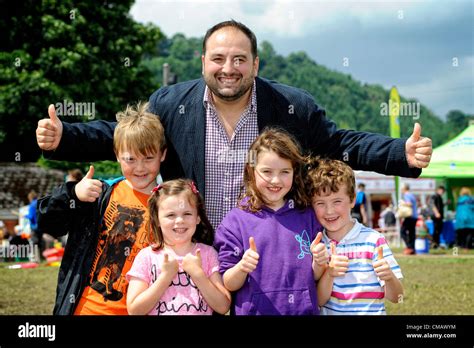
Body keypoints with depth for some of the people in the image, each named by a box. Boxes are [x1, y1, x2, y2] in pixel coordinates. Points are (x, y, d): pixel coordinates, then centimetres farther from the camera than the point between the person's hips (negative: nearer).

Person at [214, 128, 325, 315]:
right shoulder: (236, 220, -6)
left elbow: (314, 277, 6)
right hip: (254, 310, -2)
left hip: (303, 309, 2)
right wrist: (242, 268, -24)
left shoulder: (307, 216, 1)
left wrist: (318, 262, -13)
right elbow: (228, 284, -6)